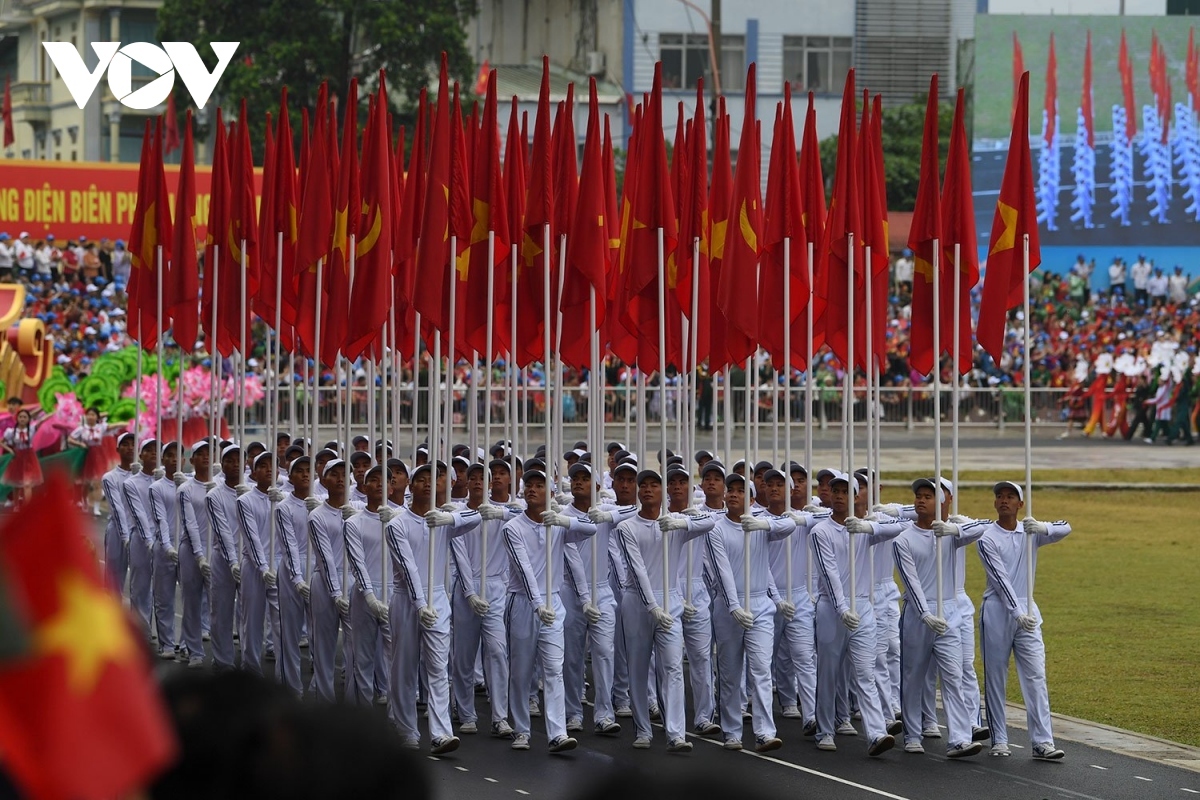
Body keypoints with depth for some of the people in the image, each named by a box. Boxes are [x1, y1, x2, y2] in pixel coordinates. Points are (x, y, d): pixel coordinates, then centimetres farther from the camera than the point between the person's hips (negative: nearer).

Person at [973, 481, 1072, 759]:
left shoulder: (1030, 532, 8)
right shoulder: (987, 538, -4)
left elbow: (1065, 528, -5)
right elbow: (1000, 579, -14)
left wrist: (1044, 527, -26)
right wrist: (1017, 612, -23)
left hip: (1027, 611, 3)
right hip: (997, 611, -3)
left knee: (1036, 677, -5)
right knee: (995, 678, 2)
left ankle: (1042, 742, -8)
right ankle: (999, 740, 10)